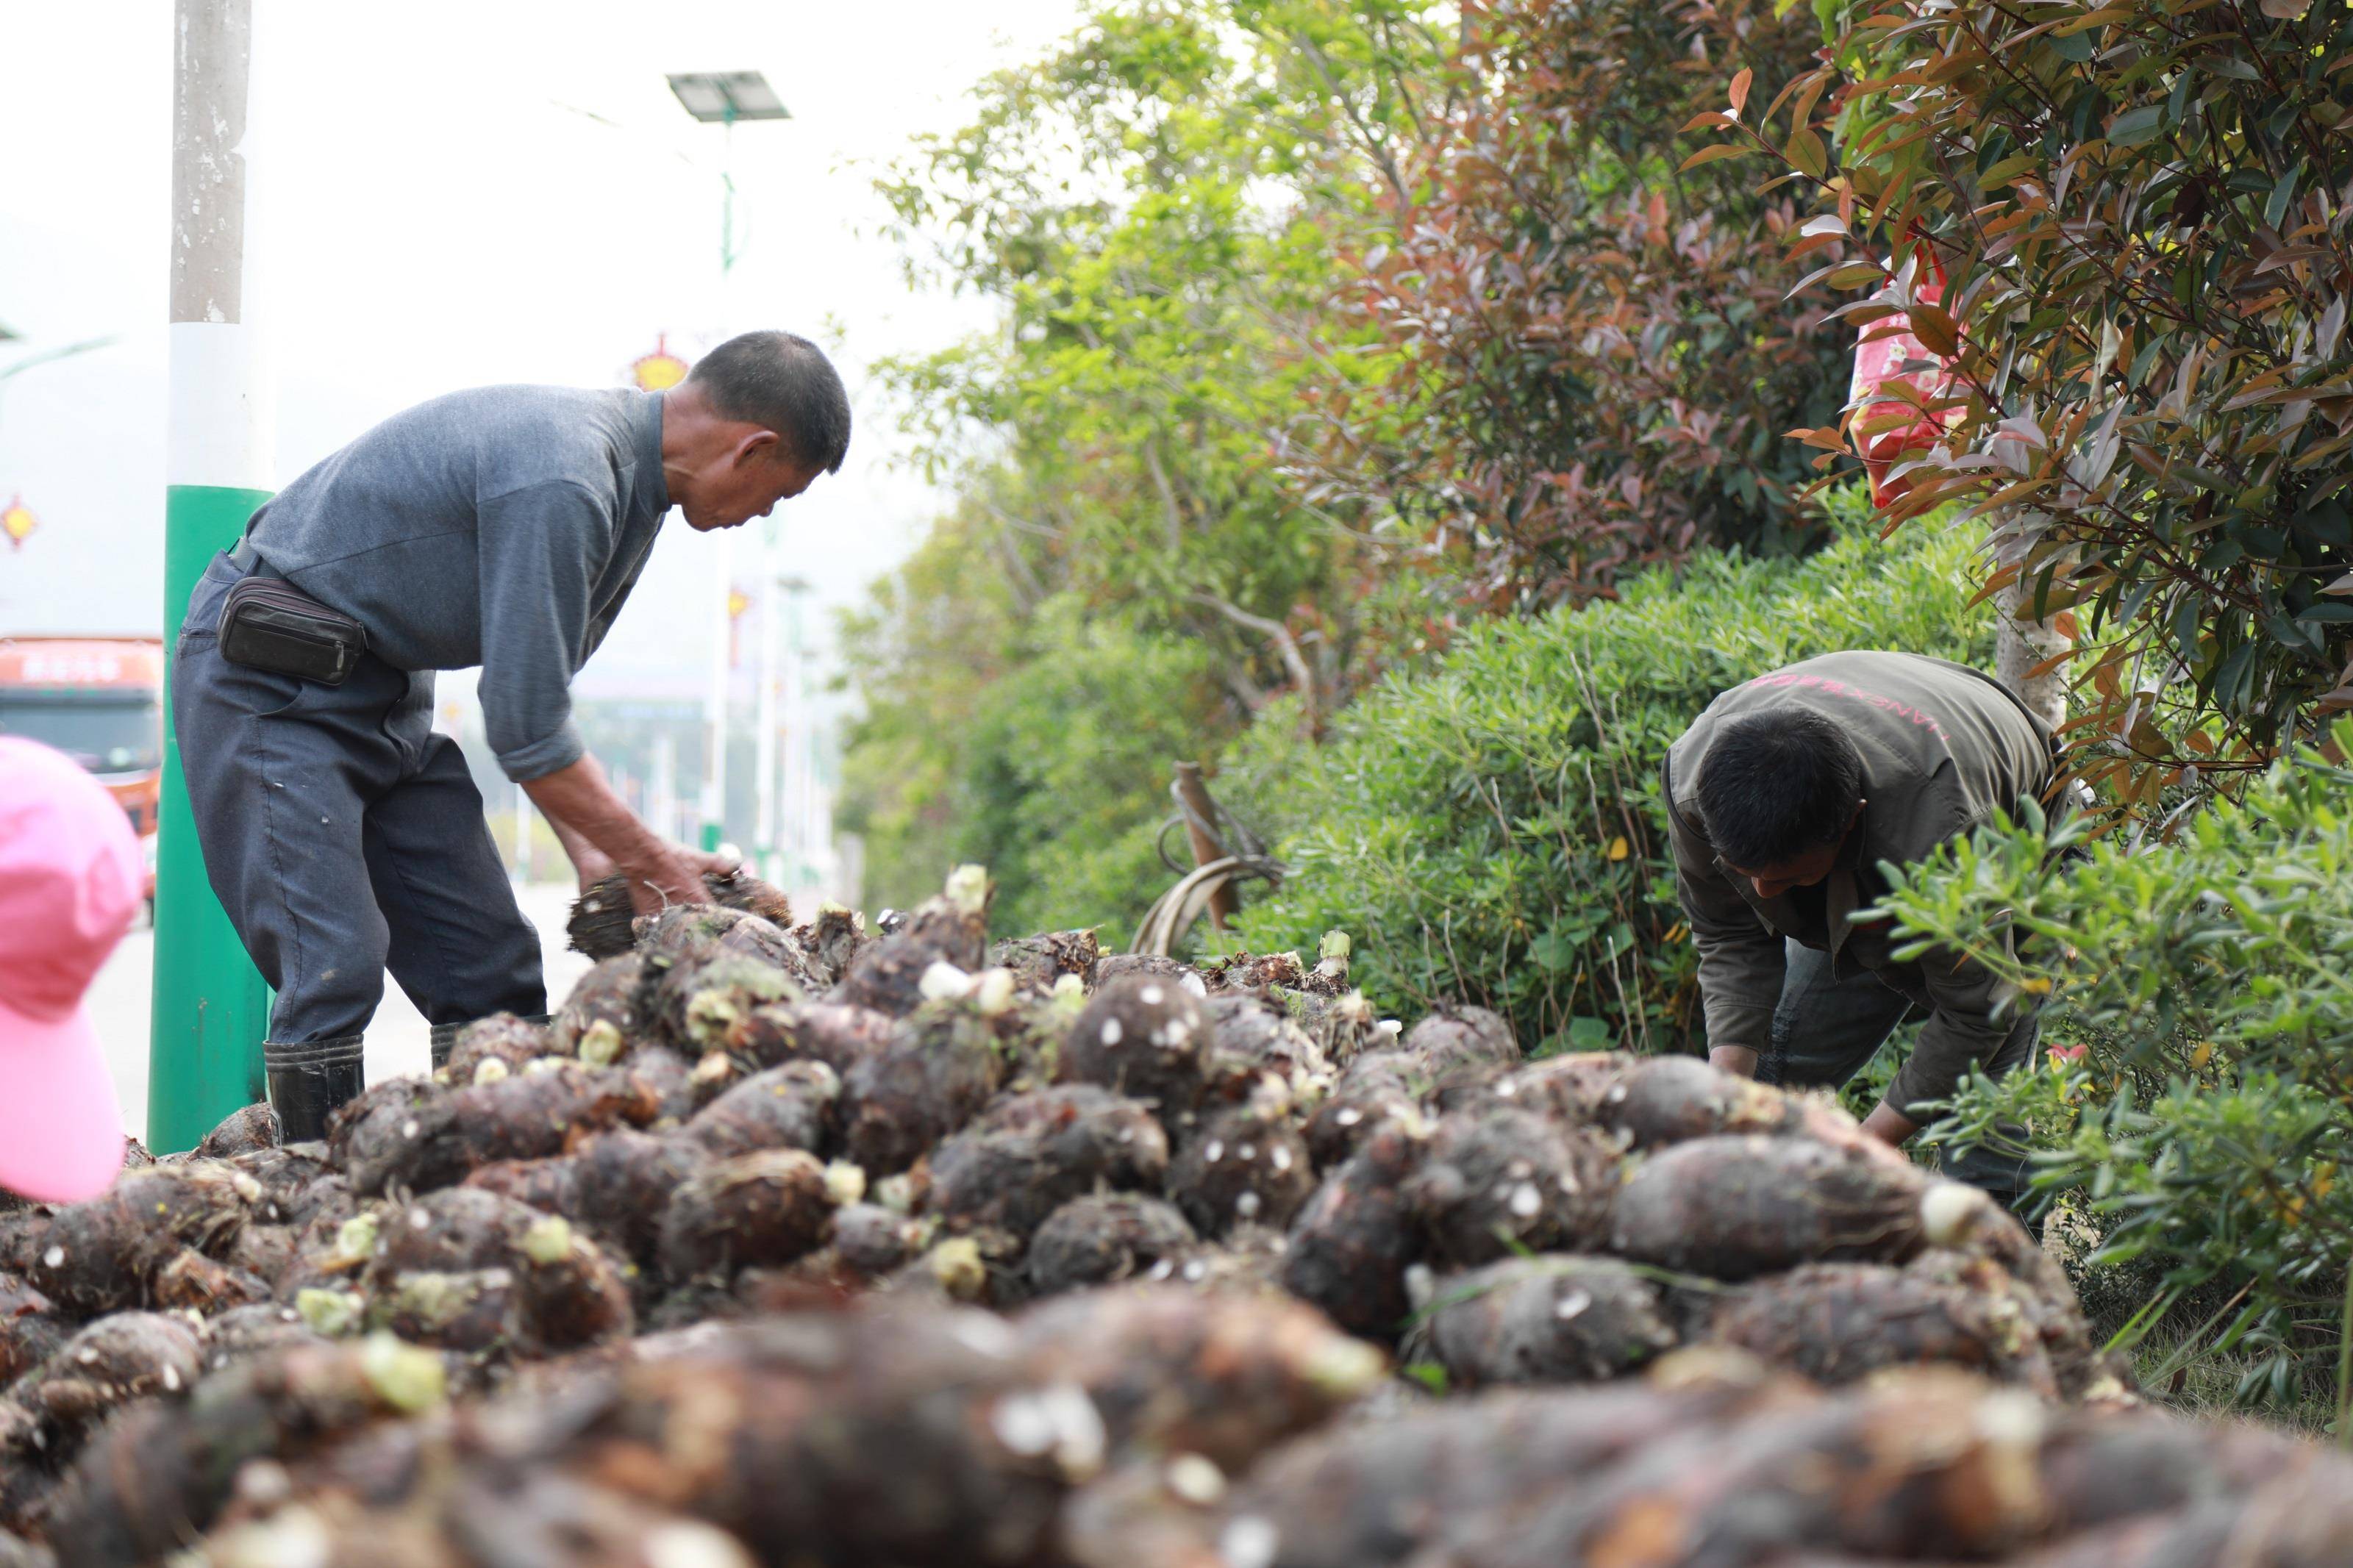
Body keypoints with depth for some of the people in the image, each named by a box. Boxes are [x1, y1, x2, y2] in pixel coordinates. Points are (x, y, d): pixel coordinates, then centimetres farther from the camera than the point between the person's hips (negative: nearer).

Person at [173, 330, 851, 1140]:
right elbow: (524, 730, -25)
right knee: (335, 966, -17)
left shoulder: (629, 481, 4)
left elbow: (535, 688, 13)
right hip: (269, 683, -10)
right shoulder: (560, 482, -28)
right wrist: (651, 859, -13)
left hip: (387, 691, 10)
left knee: (492, 967, 2)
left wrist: (589, 851, 4)